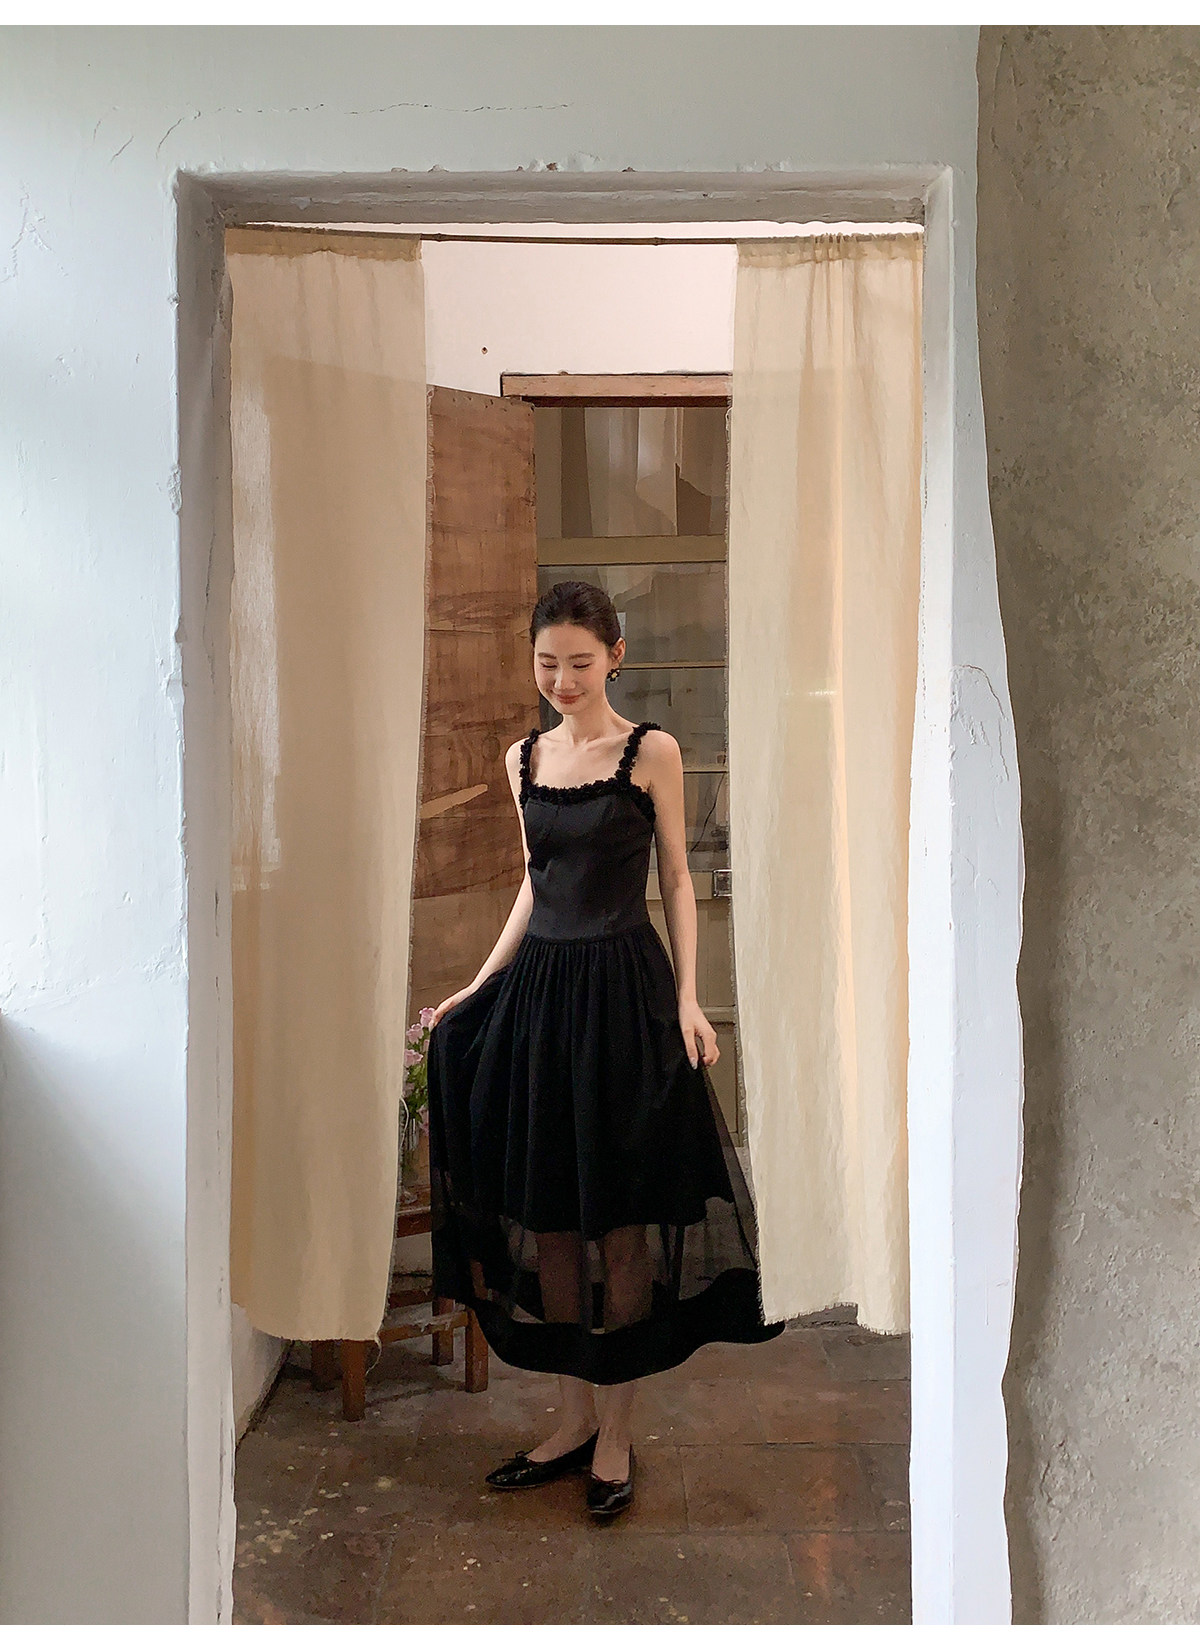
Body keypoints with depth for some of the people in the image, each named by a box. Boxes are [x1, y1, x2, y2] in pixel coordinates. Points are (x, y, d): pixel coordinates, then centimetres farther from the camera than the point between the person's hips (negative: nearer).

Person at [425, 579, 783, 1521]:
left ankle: (616, 1433, 18)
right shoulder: (523, 759, 10)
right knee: (545, 1214, 9)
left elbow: (676, 882, 0)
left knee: (619, 1219, 3)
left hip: (624, 991, -5)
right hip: (537, 987, 5)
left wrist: (688, 999, -9)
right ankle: (576, 1417, 25)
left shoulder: (652, 752, -3)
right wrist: (477, 987, 12)